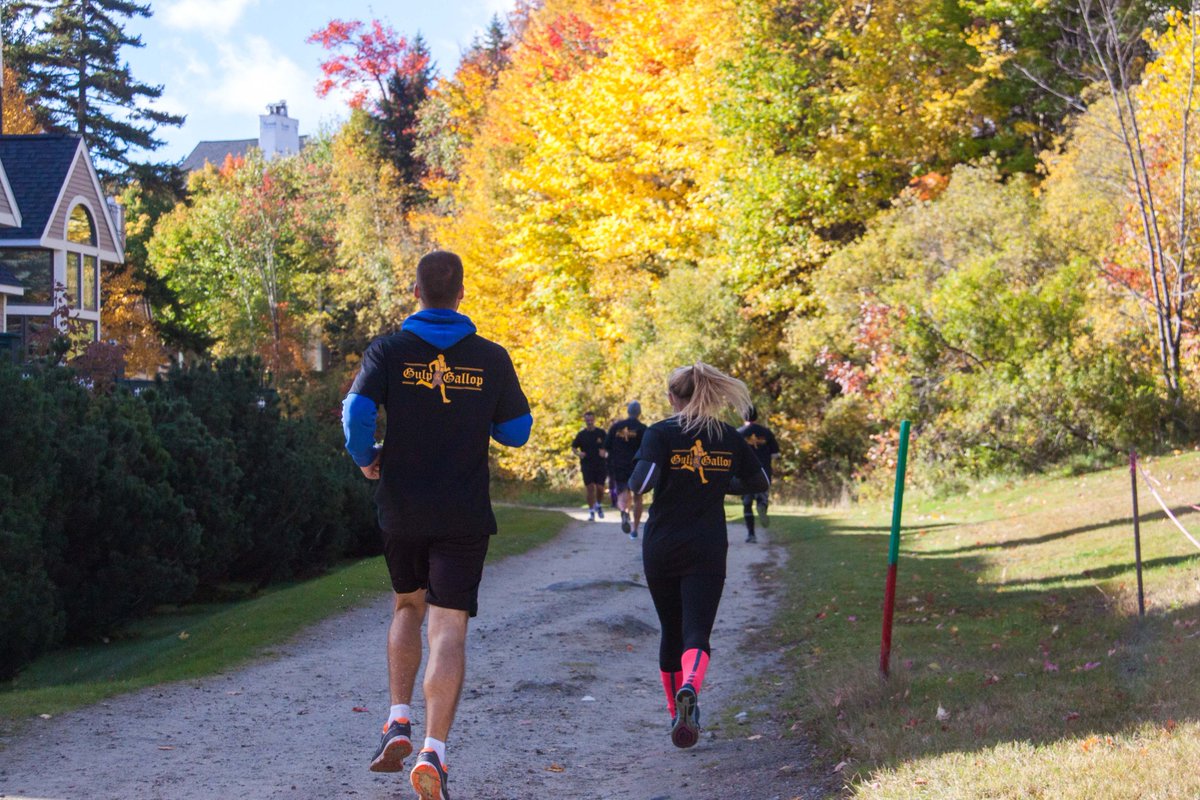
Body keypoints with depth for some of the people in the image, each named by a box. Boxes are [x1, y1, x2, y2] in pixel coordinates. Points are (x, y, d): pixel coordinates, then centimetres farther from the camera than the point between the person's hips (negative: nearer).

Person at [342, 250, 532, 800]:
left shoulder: (389, 352, -4)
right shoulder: (490, 358, -1)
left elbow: (356, 411, -17)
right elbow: (517, 431, 5)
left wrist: (365, 459, 2)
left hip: (401, 509, 1)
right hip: (464, 516, -1)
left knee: (408, 608, 24)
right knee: (449, 629, -4)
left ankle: (399, 721, 12)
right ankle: (434, 752, -17)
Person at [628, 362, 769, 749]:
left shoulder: (661, 433, -5)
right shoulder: (729, 437, 5)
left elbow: (643, 481, -20)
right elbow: (760, 481, 15)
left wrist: (632, 487, 3)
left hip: (661, 550, 0)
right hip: (707, 551, 0)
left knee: (671, 631, 17)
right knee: (696, 635, -7)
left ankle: (676, 709, 29)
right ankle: (689, 689, -38)